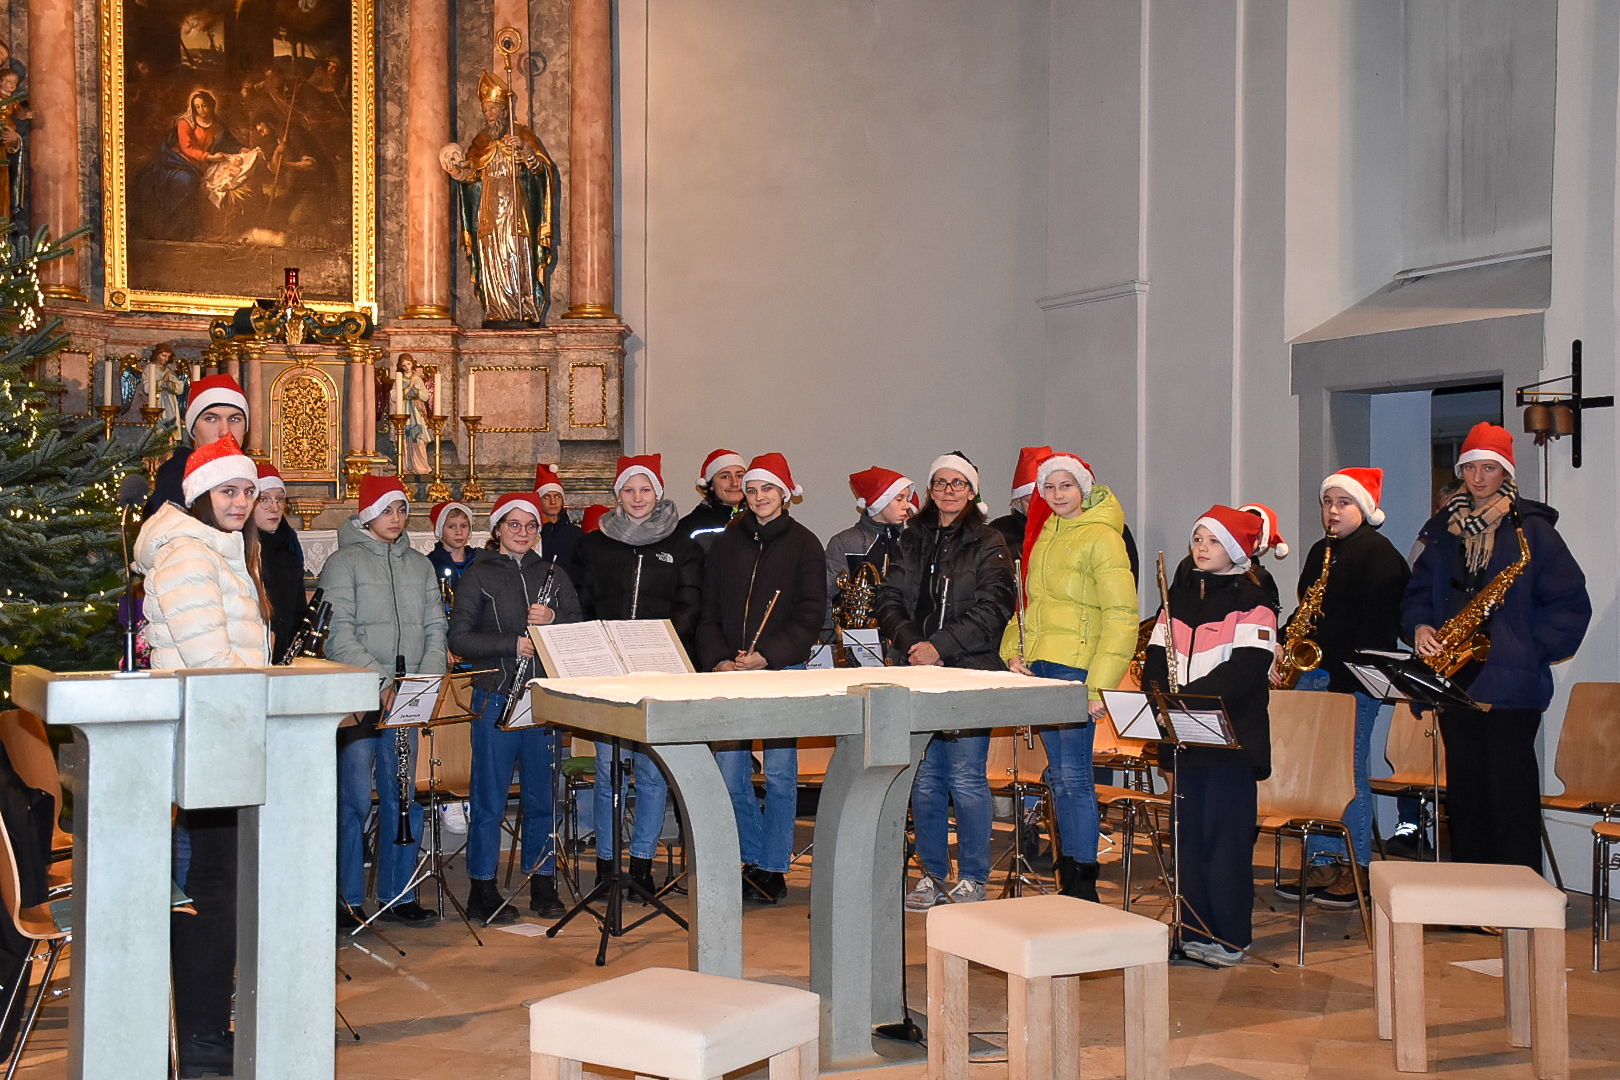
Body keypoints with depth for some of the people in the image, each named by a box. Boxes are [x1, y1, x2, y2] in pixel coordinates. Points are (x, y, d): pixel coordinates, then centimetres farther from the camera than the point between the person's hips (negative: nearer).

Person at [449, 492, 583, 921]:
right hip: (495, 697, -3)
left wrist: (551, 620, -10)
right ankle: (482, 889, 9)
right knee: (490, 799, 0)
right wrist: (513, 643, -15)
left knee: (543, 796, 8)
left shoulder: (552, 575, 14)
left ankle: (543, 885, 18)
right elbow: (459, 637, -5)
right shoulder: (478, 575, 2)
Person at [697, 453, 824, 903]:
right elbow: (709, 611, 13)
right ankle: (755, 860, 17)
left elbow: (811, 613, -3)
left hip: (783, 671, -3)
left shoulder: (803, 543, 2)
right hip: (730, 673, 3)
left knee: (779, 774, -1)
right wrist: (718, 659, -4)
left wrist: (767, 655, -14)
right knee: (730, 774, 1)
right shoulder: (726, 544, 13)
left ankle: (774, 868, 9)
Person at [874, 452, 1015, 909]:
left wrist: (940, 646, -17)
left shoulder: (988, 544, 0)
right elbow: (889, 598, 8)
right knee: (924, 778, 7)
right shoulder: (912, 540, 13)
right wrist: (910, 642, -10)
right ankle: (932, 875, 18)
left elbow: (992, 610, -9)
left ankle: (972, 879, 8)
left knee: (967, 778, -4)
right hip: (918, 675, 4)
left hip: (970, 672, -4)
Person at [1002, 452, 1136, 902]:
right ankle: (1068, 885, 18)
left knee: (1073, 777, -8)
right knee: (1058, 774, 11)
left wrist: (1099, 684, -20)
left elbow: (1121, 617, -14)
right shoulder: (1043, 533, 15)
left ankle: (1084, 889, -2)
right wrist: (1014, 649, 8)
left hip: (1075, 668, -8)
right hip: (1038, 665, 8)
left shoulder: (1102, 537, -9)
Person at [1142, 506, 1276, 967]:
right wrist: (1158, 690, -8)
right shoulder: (1179, 596, 15)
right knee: (1190, 833, 9)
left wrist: (1187, 696, -23)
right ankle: (1193, 930, 17)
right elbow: (1157, 653, 13)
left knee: (1225, 836, -5)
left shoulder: (1251, 601, -5)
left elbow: (1246, 669, -16)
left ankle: (1229, 937, 3)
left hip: (1232, 737, -6)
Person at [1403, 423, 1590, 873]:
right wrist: (1420, 626, -1)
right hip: (1454, 681, 5)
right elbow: (1418, 592, 20)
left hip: (1509, 683, -5)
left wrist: (1530, 650, -13)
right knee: (1464, 790, 9)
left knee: (1510, 793, -7)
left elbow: (1570, 603, -3)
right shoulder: (1445, 530, 14)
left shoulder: (1531, 528, -1)